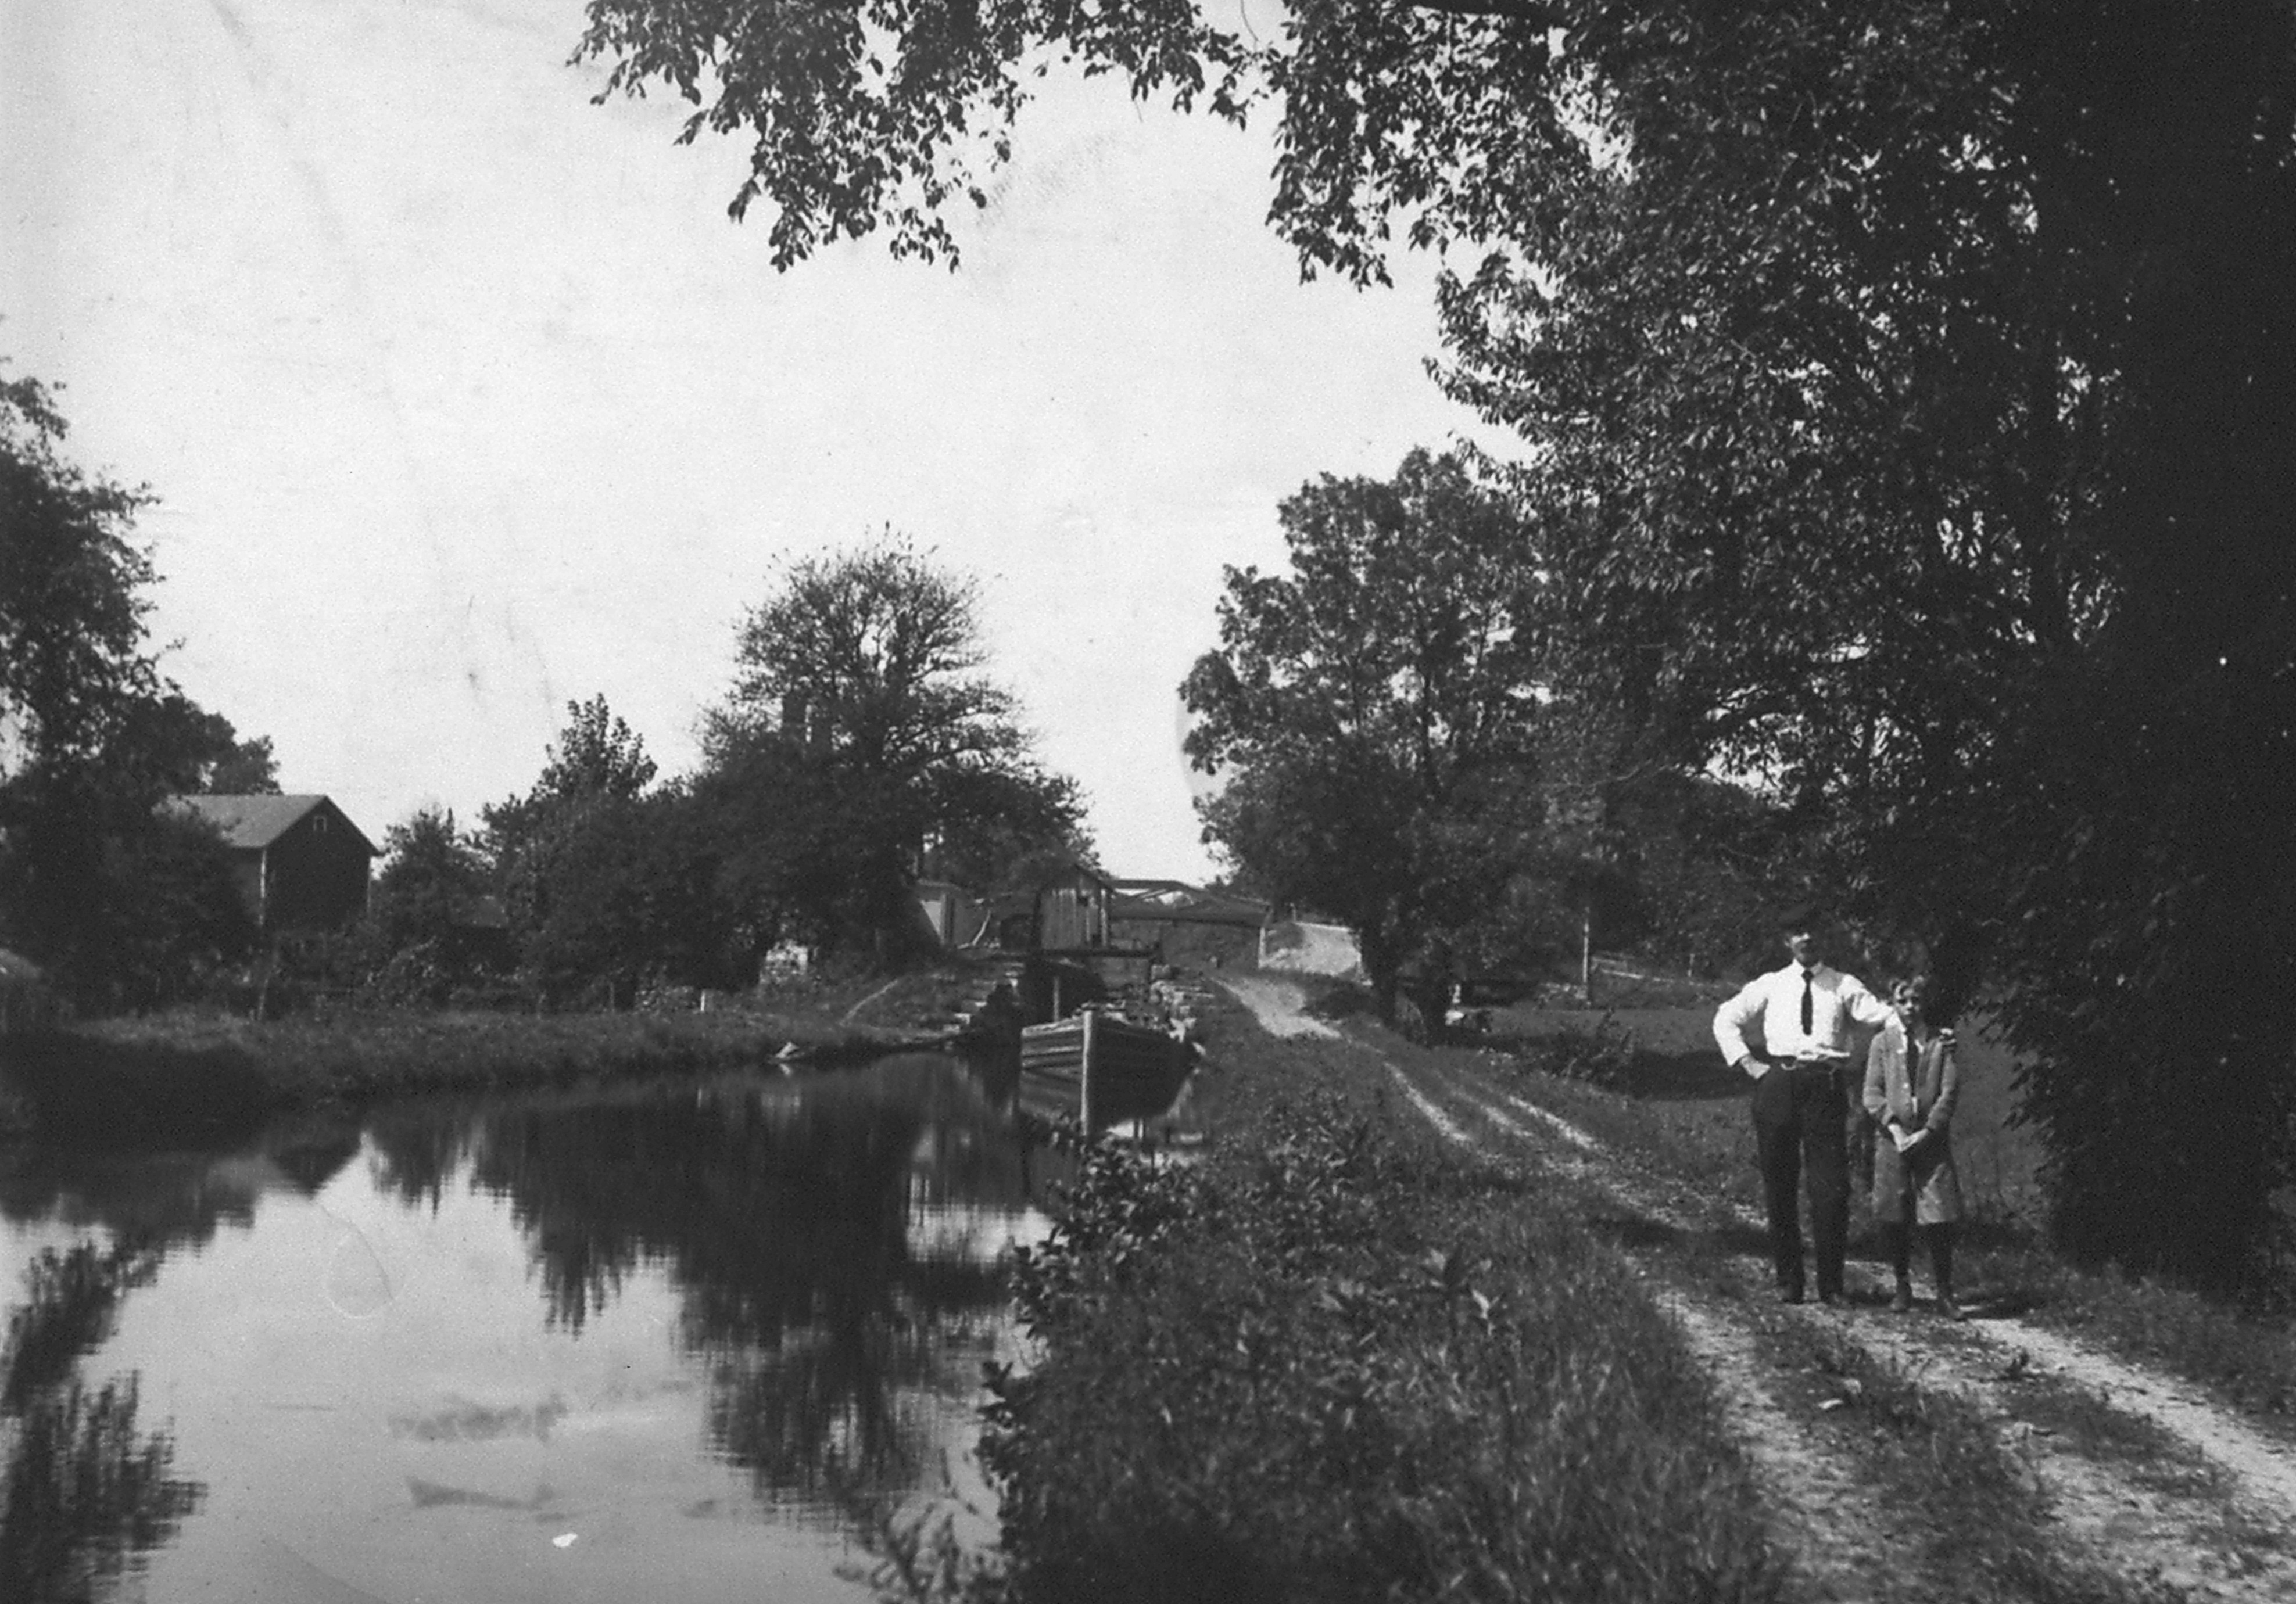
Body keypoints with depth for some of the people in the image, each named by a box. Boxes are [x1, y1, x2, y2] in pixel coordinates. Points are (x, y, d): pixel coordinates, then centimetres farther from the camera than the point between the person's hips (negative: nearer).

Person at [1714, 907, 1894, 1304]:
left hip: (1827, 1084, -1)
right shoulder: (1770, 985, 15)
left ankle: (1831, 1284, 2)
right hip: (1778, 1084, 1)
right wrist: (1748, 1062, 3)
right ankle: (1788, 1280, 11)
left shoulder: (1844, 986, 12)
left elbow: (1882, 1016, 0)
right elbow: (1726, 1020, 15)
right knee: (1779, 1185, 3)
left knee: (1831, 1186, -5)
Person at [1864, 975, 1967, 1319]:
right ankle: (1903, 1287, 16)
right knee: (1893, 1219, 2)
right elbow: (1872, 1093, 3)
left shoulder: (1942, 1042, 5)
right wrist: (1894, 1128, -11)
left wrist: (1927, 1132, -12)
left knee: (1939, 1219, -5)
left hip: (1933, 1139, -1)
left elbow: (1950, 1091, -2)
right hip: (1893, 1138, 1)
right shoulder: (1883, 1042, 9)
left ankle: (1945, 1294, 3)